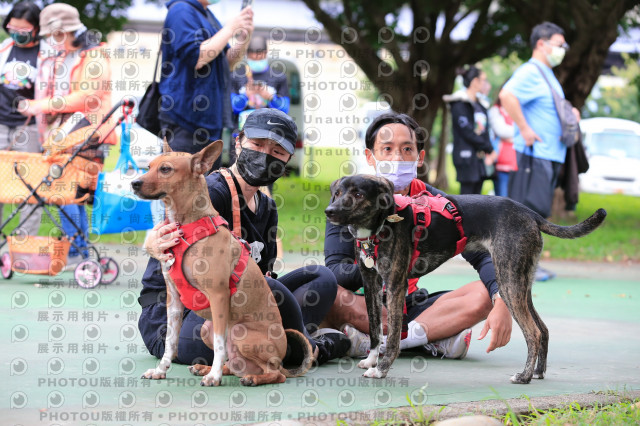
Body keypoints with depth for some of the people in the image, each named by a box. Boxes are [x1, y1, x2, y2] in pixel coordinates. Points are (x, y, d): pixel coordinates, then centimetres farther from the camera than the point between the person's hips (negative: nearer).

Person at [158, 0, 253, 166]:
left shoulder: (207, 14, 17)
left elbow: (228, 62, 21)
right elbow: (197, 58, -23)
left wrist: (245, 37, 3)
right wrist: (230, 29, -15)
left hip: (210, 118, 10)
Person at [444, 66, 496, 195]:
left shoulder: (479, 104, 17)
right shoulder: (460, 105, -8)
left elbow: (484, 130, 15)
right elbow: (467, 132, -14)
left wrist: (488, 152, -1)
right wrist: (489, 149, -9)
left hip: (480, 156, 8)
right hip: (467, 155, -8)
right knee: (467, 193, -9)